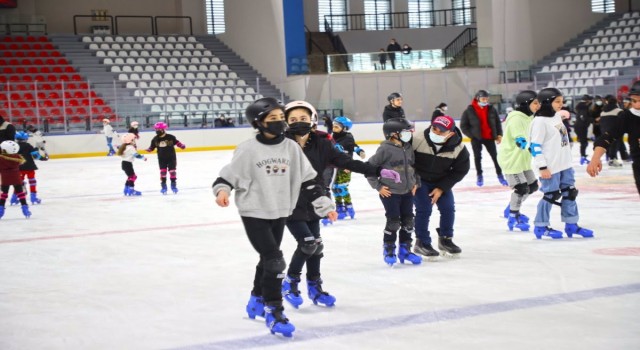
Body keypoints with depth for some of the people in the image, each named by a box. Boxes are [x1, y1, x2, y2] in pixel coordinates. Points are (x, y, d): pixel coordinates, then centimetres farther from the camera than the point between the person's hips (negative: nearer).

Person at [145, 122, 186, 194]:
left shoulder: (170, 137, -10)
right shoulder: (155, 139, -4)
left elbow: (176, 142, 1)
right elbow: (152, 147, 2)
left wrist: (182, 145, -15)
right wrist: (149, 150, -19)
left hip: (171, 157, -2)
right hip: (162, 158, 2)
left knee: (172, 171, 1)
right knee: (162, 172, -1)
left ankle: (173, 185, 15)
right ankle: (163, 186, 8)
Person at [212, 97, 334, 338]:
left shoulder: (291, 148, 0)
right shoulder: (248, 149, -13)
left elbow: (307, 179, 4)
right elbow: (230, 173, -10)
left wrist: (323, 204, 1)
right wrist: (222, 189, -30)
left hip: (279, 212, 5)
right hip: (254, 213, -5)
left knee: (268, 259, 19)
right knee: (274, 261, -12)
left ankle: (257, 300, 40)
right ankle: (273, 312, -2)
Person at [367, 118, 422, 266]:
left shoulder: (408, 149, 5)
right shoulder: (385, 149, -15)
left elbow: (414, 167, 21)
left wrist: (415, 183, 10)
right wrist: (378, 186, -10)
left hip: (407, 192, 7)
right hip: (390, 192, -6)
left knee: (408, 221, 10)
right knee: (393, 222, -3)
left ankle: (404, 250, 24)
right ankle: (388, 251, 14)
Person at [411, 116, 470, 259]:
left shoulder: (459, 149, -23)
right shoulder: (416, 140, -32)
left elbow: (460, 171, -10)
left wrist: (441, 188, -14)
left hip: (441, 181, 3)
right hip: (419, 180, -3)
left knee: (448, 208, 1)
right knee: (424, 209, -12)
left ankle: (445, 240, 23)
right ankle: (421, 243, 5)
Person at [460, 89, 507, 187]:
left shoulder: (491, 109, -1)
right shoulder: (469, 110, -10)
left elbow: (497, 122, 9)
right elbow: (463, 125, -5)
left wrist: (499, 134, 2)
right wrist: (471, 135, -9)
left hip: (489, 137, 2)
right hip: (476, 138, -2)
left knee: (495, 156, 4)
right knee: (477, 157, 5)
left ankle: (500, 175, 14)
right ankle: (479, 176, 19)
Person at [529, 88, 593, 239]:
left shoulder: (558, 117, 11)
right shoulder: (540, 121, -16)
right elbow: (535, 145, -18)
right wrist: (542, 167, -19)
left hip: (565, 165, 9)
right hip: (550, 167, -9)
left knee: (570, 192, 10)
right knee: (551, 195, -2)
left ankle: (571, 224, 19)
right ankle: (541, 226, 10)